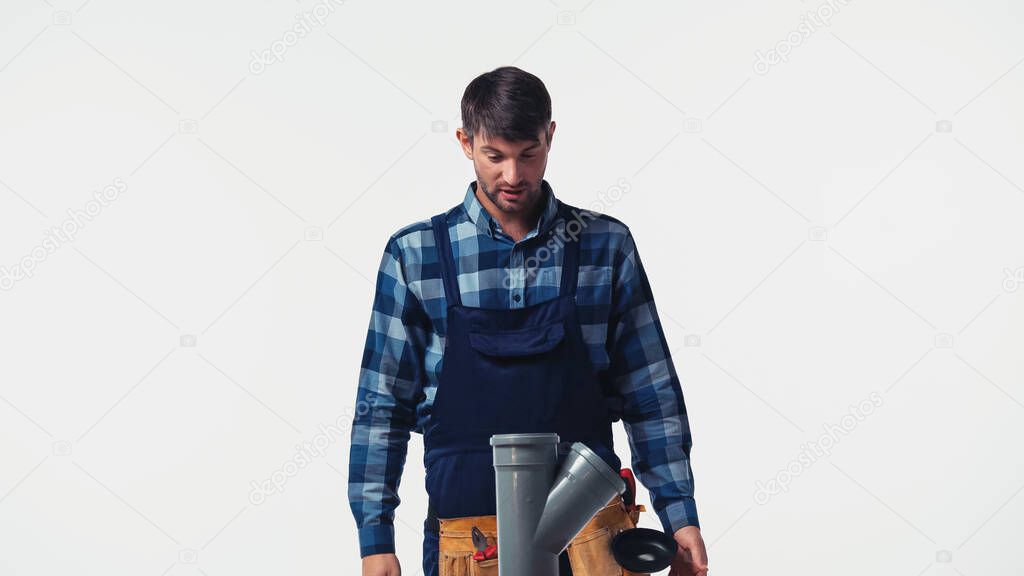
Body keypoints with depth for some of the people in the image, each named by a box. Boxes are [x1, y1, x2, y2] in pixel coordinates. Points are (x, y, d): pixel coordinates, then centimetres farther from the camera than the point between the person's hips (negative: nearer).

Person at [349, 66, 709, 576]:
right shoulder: (415, 254, 0)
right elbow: (382, 407, 2)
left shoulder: (607, 246, 2)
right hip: (466, 525, 0)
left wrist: (680, 514, 1)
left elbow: (651, 396, 5)